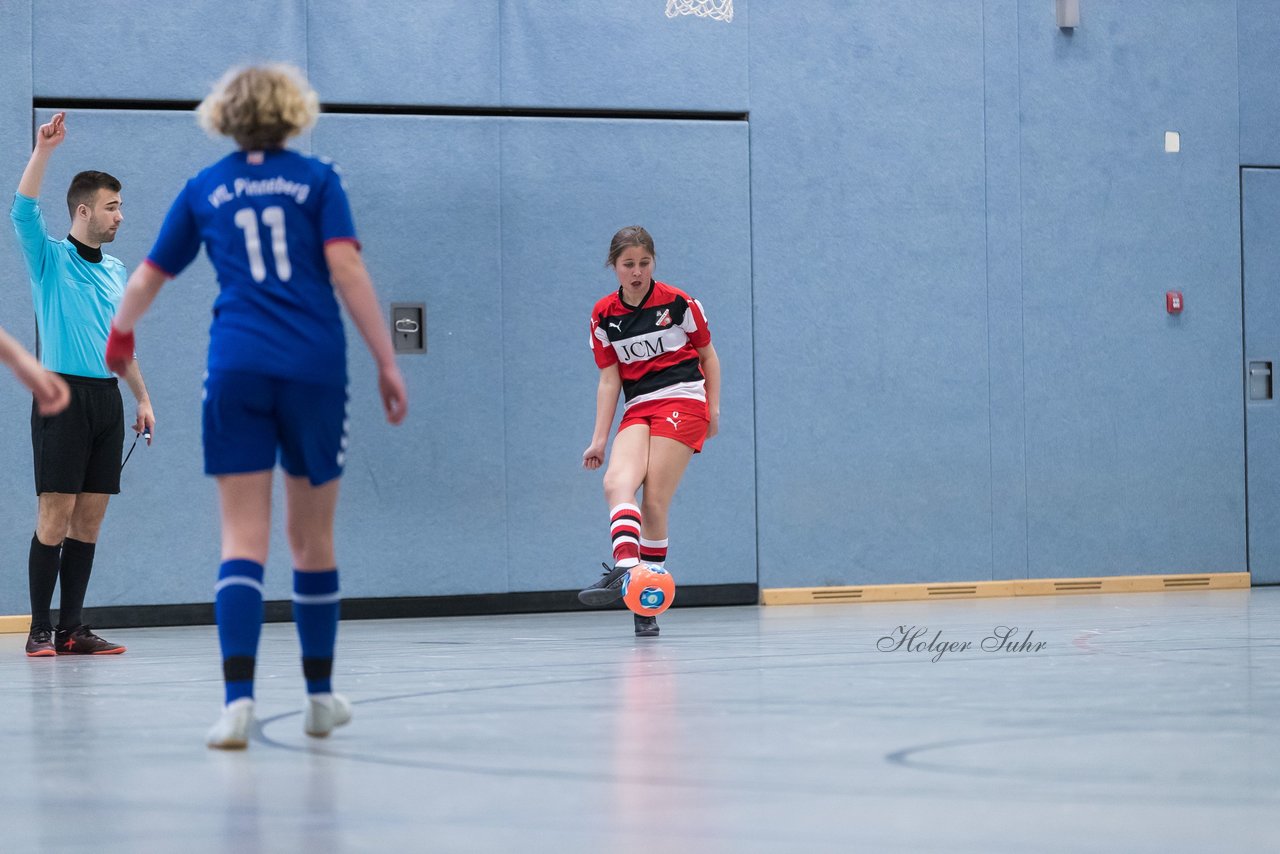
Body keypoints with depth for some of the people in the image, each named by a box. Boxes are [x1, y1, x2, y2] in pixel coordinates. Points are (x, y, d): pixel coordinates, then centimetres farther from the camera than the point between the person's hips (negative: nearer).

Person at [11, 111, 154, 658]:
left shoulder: (116, 272, 17)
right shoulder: (50, 259, 0)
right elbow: (24, 211, -17)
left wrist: (143, 399, 18)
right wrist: (43, 150, -25)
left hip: (106, 398, 6)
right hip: (63, 394, -6)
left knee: (90, 518, 4)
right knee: (55, 515, -7)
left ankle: (71, 629, 8)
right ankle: (40, 629, -3)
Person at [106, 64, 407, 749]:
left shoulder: (205, 189, 12)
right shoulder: (316, 179, 7)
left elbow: (150, 275, 20)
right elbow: (346, 268, -5)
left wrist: (120, 333, 40)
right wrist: (387, 363, -4)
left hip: (236, 369, 0)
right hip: (315, 368, 0)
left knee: (243, 539, -2)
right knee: (312, 537, 11)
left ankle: (239, 699, -17)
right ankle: (320, 696, 22)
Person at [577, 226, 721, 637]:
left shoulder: (678, 303, 0)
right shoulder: (604, 316, 7)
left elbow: (708, 354, 11)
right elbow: (609, 378, 8)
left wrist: (713, 407, 5)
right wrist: (600, 438, 3)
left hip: (682, 401, -3)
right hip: (637, 410, 4)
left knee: (654, 502, -14)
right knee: (616, 482, -26)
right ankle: (625, 569, -43)